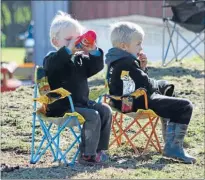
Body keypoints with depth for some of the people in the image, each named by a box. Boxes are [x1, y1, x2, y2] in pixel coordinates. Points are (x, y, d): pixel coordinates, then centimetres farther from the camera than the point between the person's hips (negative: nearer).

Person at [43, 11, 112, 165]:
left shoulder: (80, 58, 15)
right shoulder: (53, 58, -7)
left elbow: (97, 66, 7)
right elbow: (51, 64, -32)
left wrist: (94, 50, -11)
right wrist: (68, 49, -38)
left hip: (81, 102, 8)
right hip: (62, 106, -8)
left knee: (105, 110, -3)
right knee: (93, 116, -25)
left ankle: (99, 149, 1)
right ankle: (87, 155, -18)